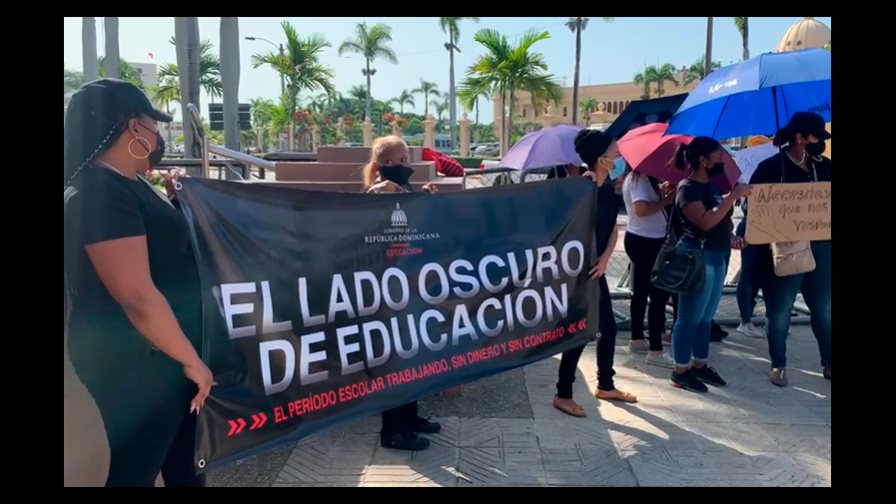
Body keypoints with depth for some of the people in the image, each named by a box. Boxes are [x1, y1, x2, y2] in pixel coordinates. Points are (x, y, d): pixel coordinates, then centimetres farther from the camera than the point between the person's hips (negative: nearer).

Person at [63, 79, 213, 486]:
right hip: (131, 365, -10)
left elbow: (162, 242, 28)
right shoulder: (100, 194, -22)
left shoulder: (128, 185, 9)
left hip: (157, 357, 10)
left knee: (182, 462, 23)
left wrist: (177, 201, 13)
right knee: (130, 473, 8)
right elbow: (138, 298, -28)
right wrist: (190, 359, -19)